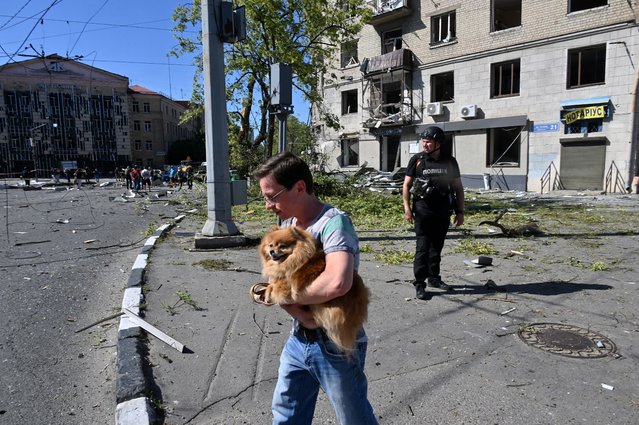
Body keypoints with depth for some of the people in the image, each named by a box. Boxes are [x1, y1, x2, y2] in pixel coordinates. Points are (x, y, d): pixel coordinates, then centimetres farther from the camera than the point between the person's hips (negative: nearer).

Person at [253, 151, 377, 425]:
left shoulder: (333, 222, -24)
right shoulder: (288, 222, 1)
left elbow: (337, 283, -41)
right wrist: (299, 314, -21)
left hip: (337, 347, -7)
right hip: (298, 340, 7)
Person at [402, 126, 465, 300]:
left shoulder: (450, 162, 4)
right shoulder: (417, 160, -2)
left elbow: (458, 188, 9)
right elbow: (406, 185, 0)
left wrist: (460, 211, 5)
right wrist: (407, 207, -9)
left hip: (443, 211, 3)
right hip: (423, 210, -3)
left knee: (437, 246, 14)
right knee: (423, 246, -5)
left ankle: (434, 278, 29)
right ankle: (419, 284, 0)